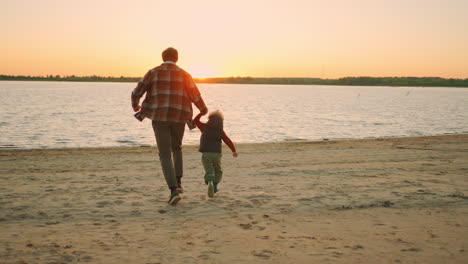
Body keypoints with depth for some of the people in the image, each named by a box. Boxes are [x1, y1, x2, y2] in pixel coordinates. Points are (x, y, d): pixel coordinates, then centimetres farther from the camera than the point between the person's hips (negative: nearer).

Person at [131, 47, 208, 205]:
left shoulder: (153, 72, 4)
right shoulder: (184, 75, 5)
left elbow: (136, 93, 5)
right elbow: (196, 96, 1)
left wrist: (135, 105, 28)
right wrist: (203, 109, 22)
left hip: (160, 117, -1)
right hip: (179, 117, 2)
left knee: (165, 154, 1)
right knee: (176, 148, 26)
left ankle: (174, 190, -13)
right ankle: (178, 182, 14)